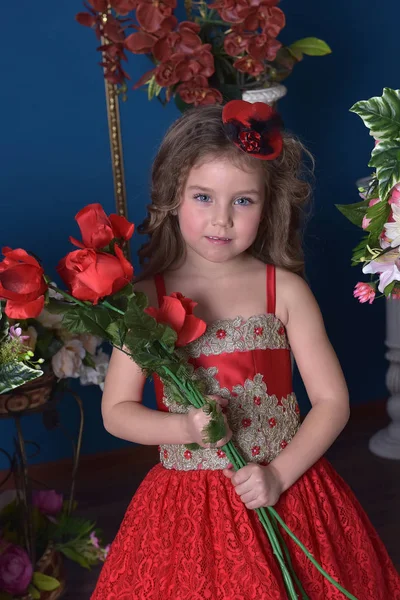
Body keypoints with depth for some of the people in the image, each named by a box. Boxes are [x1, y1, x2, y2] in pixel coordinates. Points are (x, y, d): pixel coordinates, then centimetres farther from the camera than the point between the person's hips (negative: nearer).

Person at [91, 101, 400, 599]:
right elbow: (116, 410, -2)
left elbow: (332, 400, -4)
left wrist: (279, 474, -13)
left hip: (283, 489, 0)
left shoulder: (285, 290, -6)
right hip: (186, 501, 0)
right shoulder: (146, 297, -6)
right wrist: (185, 428, -18)